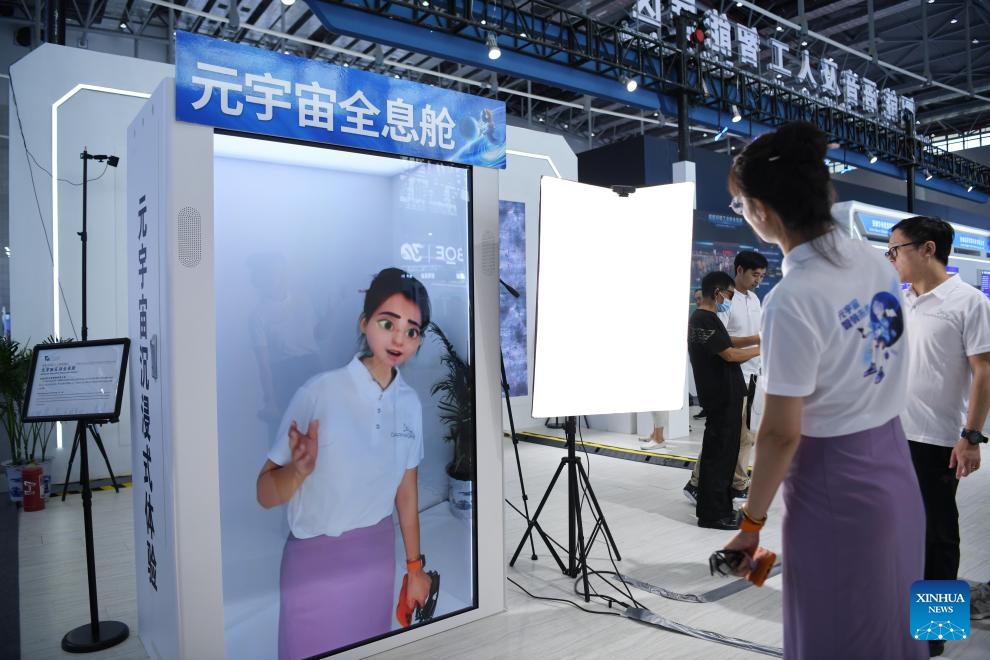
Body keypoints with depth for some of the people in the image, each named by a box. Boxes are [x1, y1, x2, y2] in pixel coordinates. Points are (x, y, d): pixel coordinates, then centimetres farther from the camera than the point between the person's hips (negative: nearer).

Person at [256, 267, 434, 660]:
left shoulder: (410, 402, -4)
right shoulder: (320, 391, -20)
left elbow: (406, 489, 6)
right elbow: (266, 496, -16)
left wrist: (415, 566, 12)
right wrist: (299, 469, -36)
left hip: (377, 555, 4)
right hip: (315, 558, -4)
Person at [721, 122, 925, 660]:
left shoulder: (793, 300, -25)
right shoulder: (875, 260, -1)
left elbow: (781, 434, -20)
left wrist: (751, 521, -9)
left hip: (835, 484, -7)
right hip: (893, 468, 8)